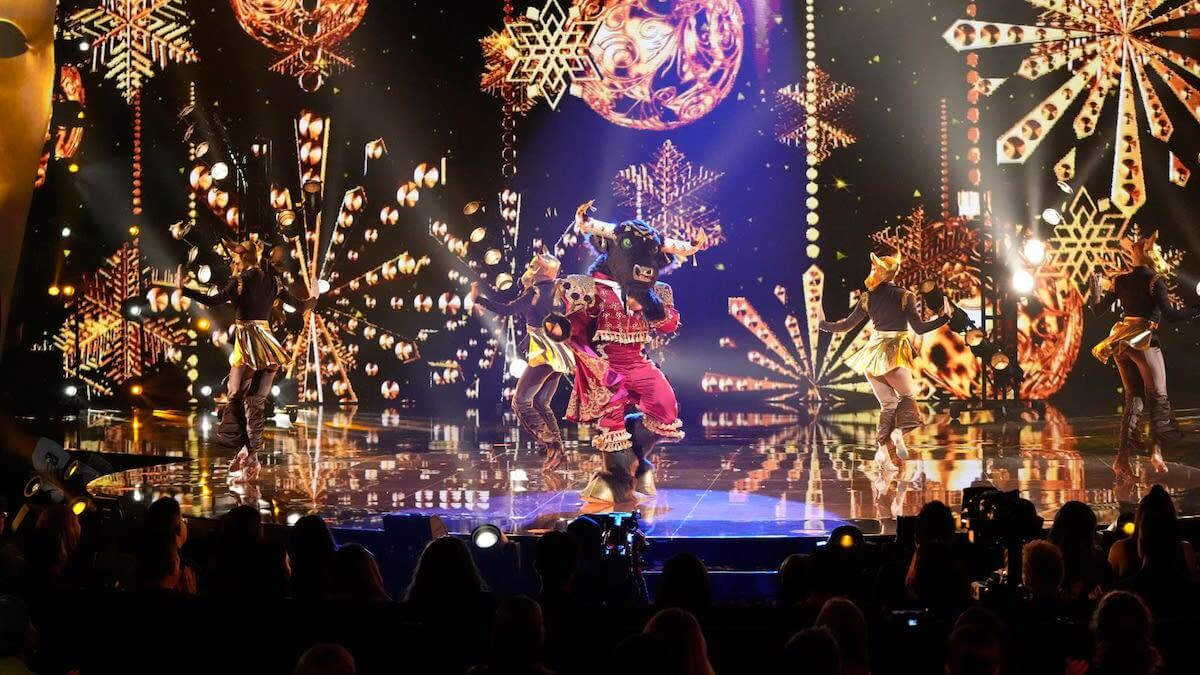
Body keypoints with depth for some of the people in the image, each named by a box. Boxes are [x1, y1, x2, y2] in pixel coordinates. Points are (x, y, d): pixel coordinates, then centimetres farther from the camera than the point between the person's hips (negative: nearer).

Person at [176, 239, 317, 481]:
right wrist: (311, 301, 41)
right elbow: (298, 304, 19)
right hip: (268, 344, 6)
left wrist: (182, 289, -14)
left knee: (235, 397, -2)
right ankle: (252, 455, 4)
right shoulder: (271, 280, 11)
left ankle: (243, 449, -12)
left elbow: (213, 300, -17)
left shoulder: (242, 280, -6)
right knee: (256, 401, 8)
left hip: (248, 341, -6)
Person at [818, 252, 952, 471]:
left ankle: (883, 448, -5)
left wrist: (823, 323, 24)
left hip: (872, 354, 4)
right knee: (908, 396, 11)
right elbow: (920, 327, -9)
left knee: (888, 404, 11)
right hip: (894, 355, -4)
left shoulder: (867, 298, 4)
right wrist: (944, 317, 0)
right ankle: (898, 431, -19)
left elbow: (847, 325, 9)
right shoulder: (904, 296, -5)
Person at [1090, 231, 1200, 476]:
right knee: (1158, 396, 4)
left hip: (1120, 343, 5)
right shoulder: (1155, 280, -7)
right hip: (1145, 341, -5)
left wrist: (1096, 288, 27)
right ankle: (1157, 450, -12)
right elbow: (1170, 314, -16)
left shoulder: (1120, 280, 6)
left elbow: (1098, 309, 11)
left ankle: (1123, 456, -2)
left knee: (1134, 398, 9)